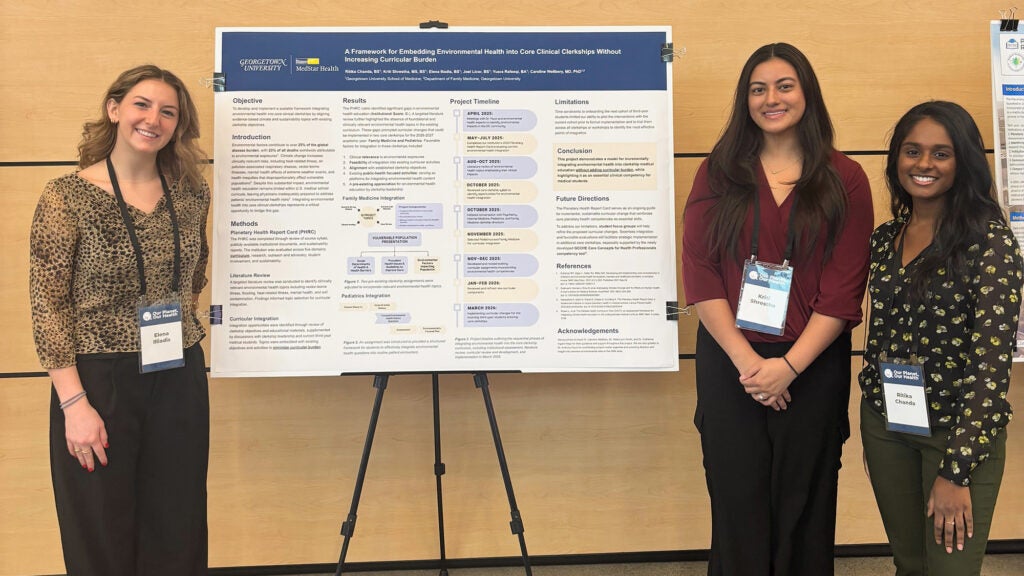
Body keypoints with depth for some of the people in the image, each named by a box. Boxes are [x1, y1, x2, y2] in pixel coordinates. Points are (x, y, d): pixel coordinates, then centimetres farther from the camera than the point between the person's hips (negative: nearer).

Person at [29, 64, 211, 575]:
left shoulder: (190, 194, 4)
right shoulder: (66, 197, -8)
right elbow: (48, 306, -10)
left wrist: (178, 323, 12)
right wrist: (74, 403, -14)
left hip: (179, 381, 4)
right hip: (99, 380, -3)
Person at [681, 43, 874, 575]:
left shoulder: (844, 180, 3)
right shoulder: (718, 174, 5)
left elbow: (844, 288, -3)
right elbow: (699, 272, -3)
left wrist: (789, 365, -13)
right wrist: (745, 359, -12)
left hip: (813, 366, 0)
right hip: (729, 363, 0)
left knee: (804, 506, 9)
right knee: (737, 503, 6)